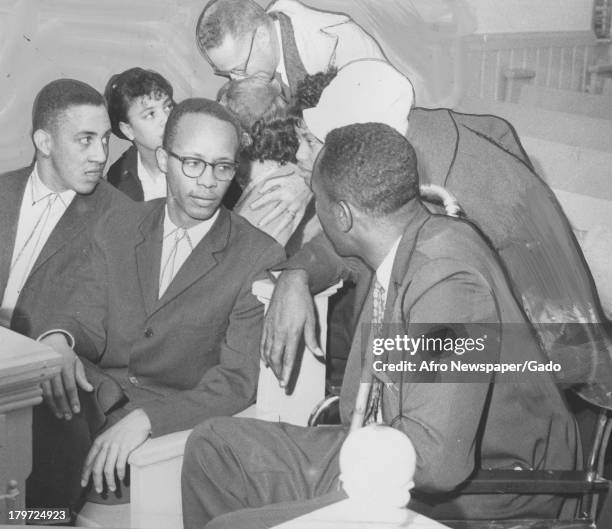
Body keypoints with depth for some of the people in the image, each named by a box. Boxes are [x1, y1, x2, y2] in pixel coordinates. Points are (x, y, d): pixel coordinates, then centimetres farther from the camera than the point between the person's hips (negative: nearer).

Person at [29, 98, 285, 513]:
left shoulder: (260, 257, -4)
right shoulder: (120, 225, 12)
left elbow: (238, 381, -9)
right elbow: (87, 316, 8)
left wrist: (146, 417, -23)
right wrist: (58, 339, -17)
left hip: (175, 420, -4)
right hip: (90, 394, 4)